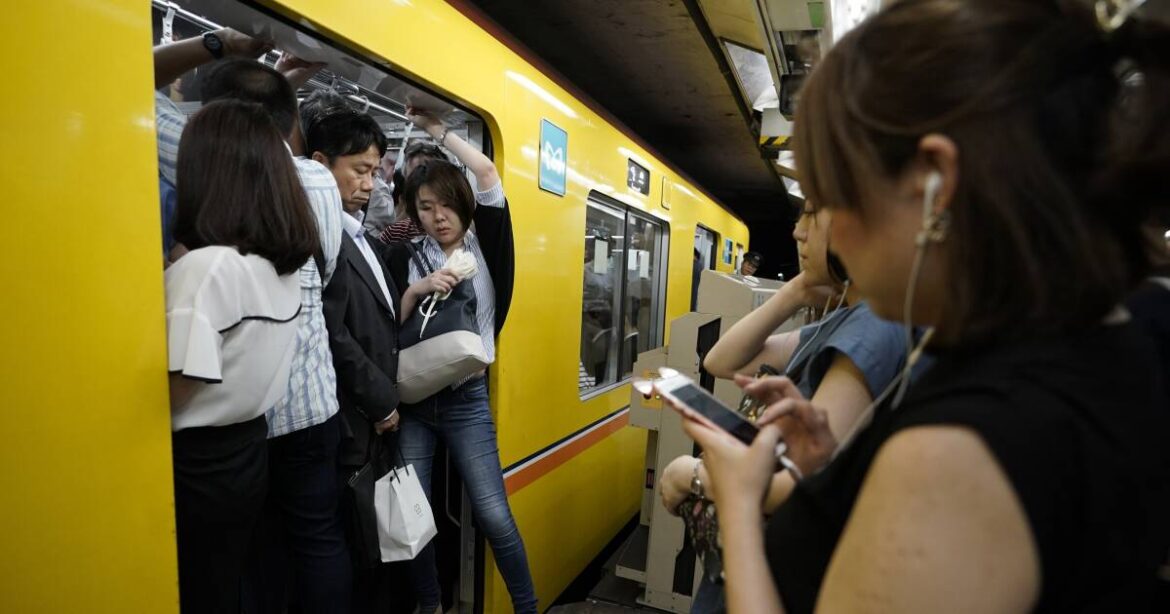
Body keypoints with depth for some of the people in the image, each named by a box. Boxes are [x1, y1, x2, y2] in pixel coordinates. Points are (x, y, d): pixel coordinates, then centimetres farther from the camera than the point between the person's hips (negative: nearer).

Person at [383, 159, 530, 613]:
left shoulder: (484, 246, 2)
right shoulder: (404, 256, 3)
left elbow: (491, 183, -8)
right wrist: (416, 290, -17)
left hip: (467, 400, -1)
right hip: (412, 400, 2)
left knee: (494, 515, 0)